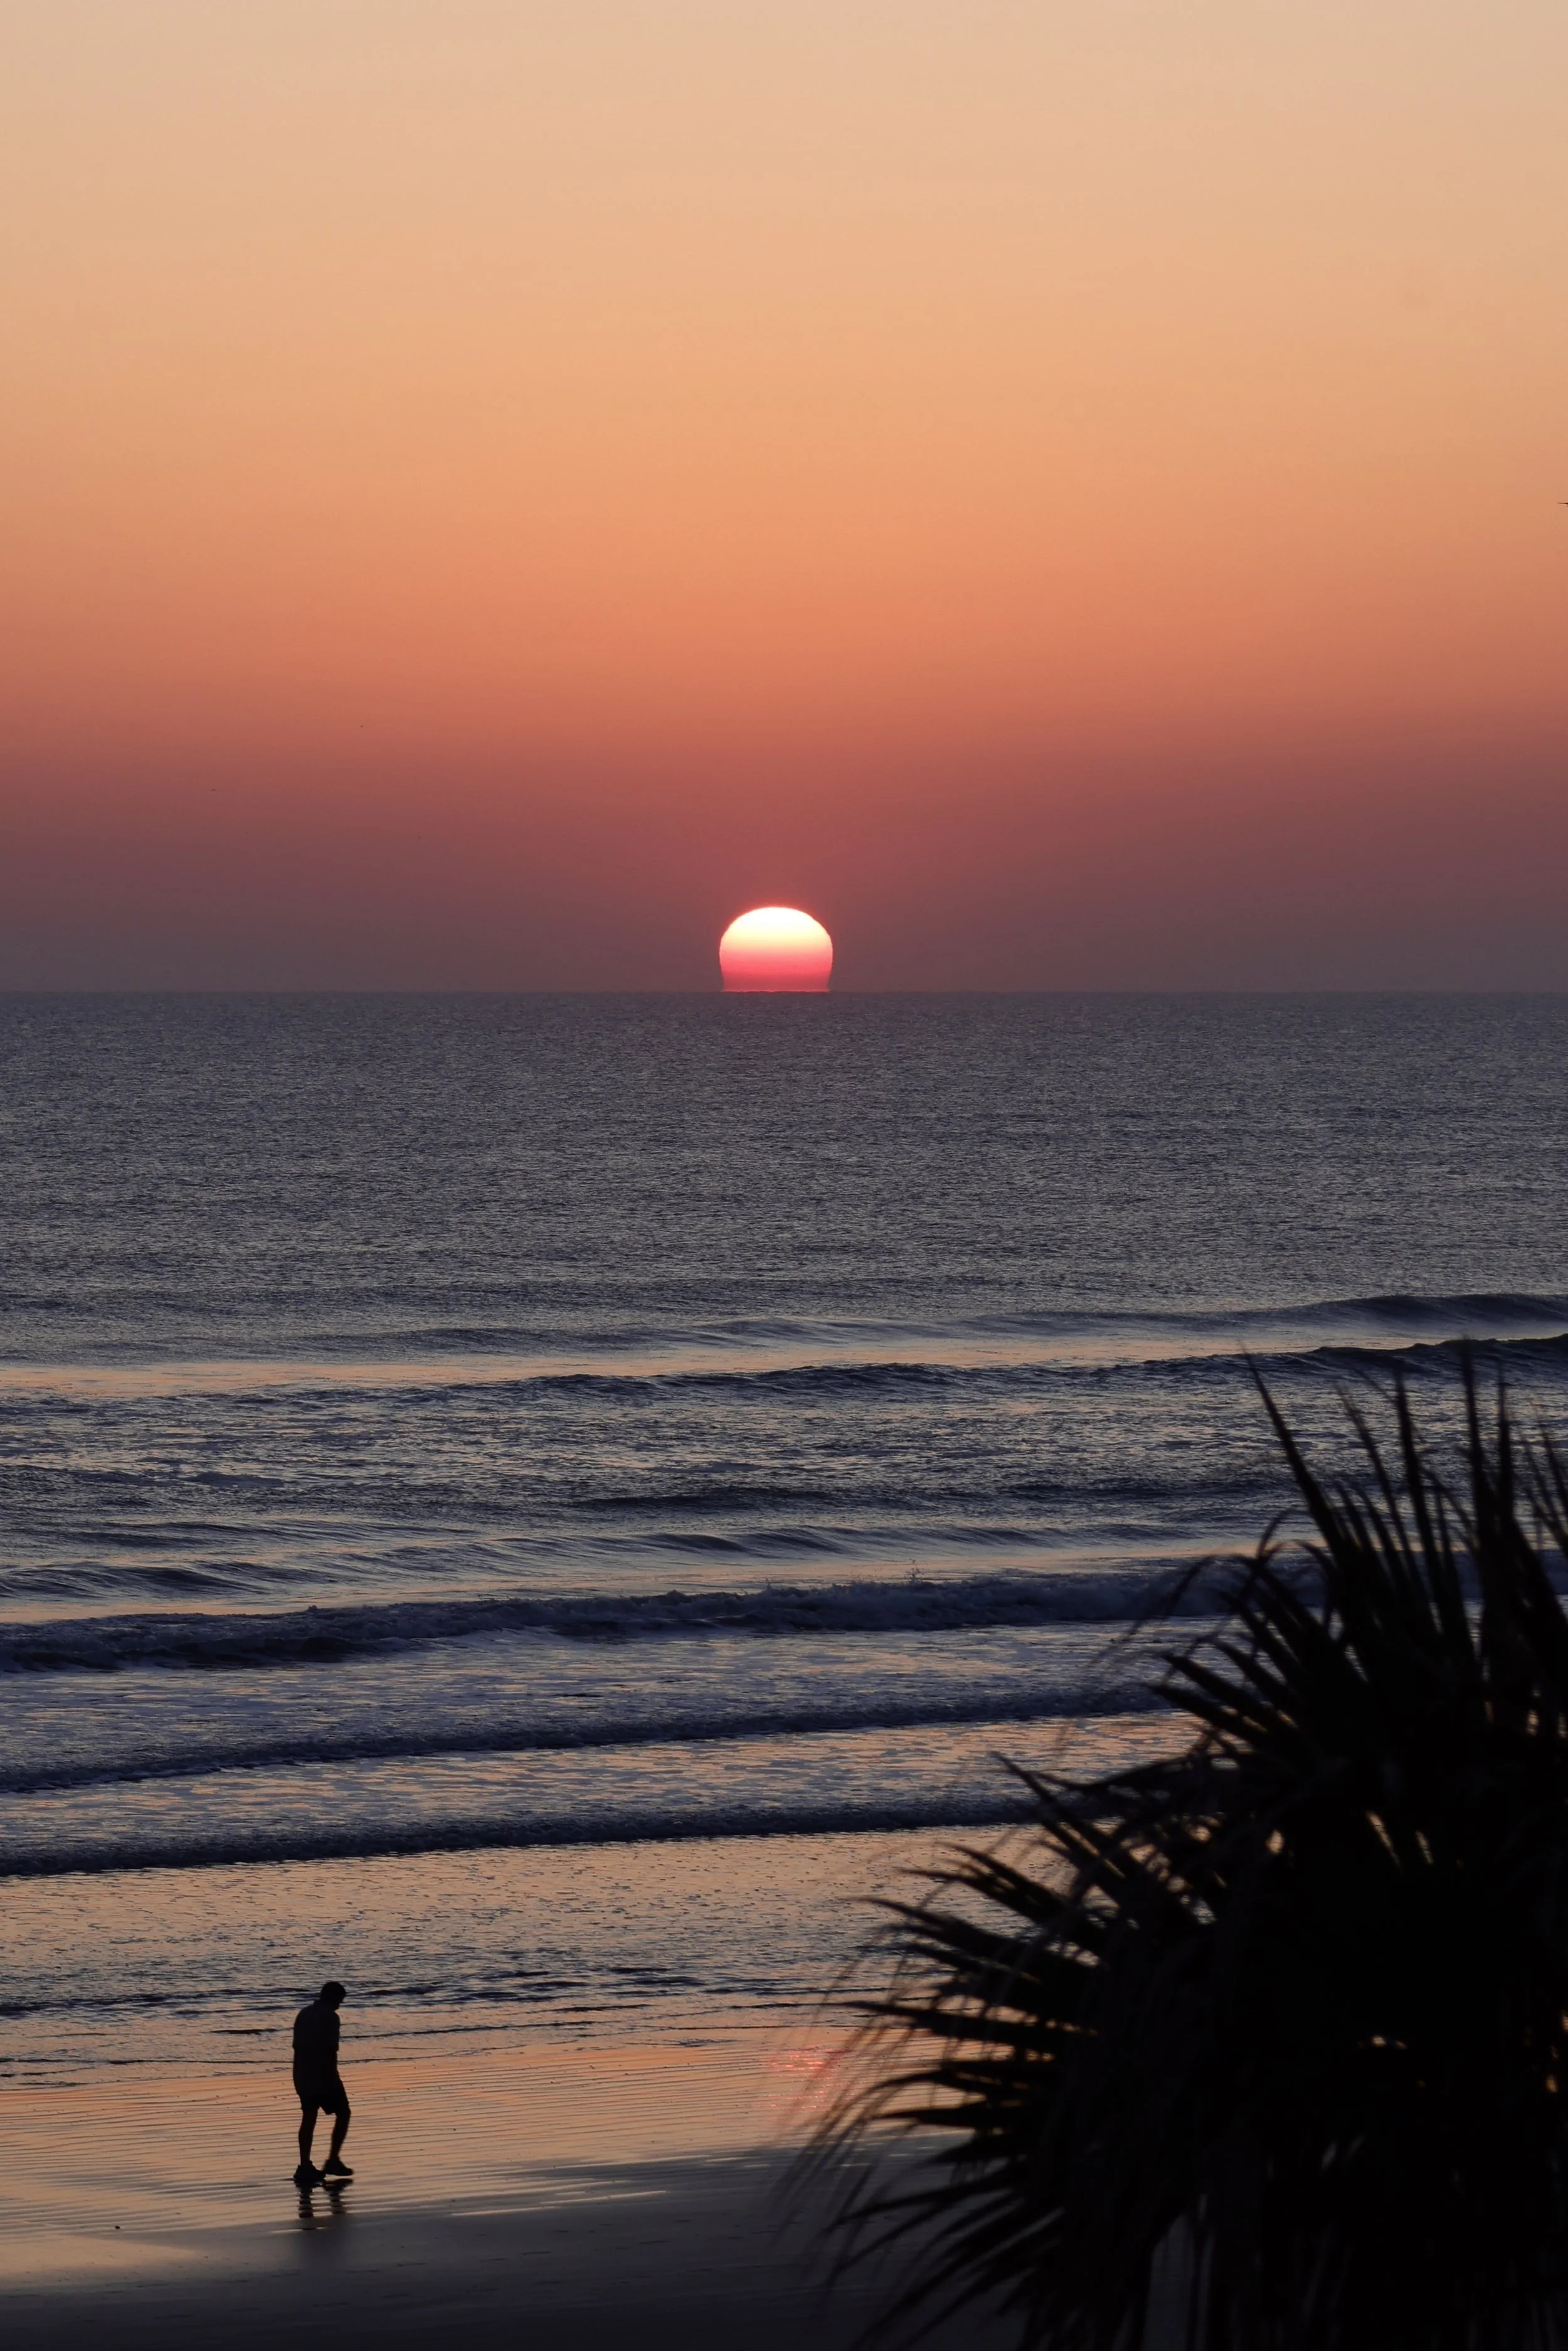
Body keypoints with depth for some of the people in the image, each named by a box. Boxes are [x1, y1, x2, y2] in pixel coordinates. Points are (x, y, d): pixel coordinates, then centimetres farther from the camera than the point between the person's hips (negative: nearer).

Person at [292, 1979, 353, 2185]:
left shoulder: (303, 2015, 11)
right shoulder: (330, 2018, -13)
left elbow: (298, 2046, 13)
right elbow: (330, 2051, -18)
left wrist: (302, 2076, 18)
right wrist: (333, 2079, -14)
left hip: (303, 2075, 7)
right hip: (323, 2075, -7)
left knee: (309, 2118, 10)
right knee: (342, 2113, 7)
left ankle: (305, 2167, 6)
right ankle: (333, 2161, 2)